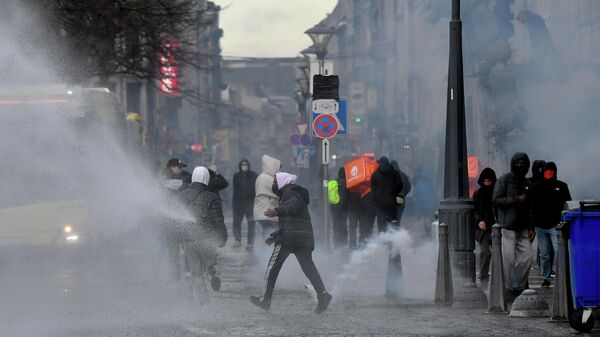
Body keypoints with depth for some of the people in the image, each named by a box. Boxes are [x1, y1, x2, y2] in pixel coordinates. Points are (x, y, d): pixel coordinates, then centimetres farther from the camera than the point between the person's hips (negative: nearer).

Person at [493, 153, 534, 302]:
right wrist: (516, 200, -13)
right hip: (508, 227, -6)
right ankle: (508, 290, -2)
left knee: (526, 258, 1)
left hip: (523, 228, 6)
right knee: (508, 259, -8)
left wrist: (531, 227, 13)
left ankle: (519, 287, 12)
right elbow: (496, 200, -9)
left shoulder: (527, 183, 18)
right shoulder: (504, 180, 0)